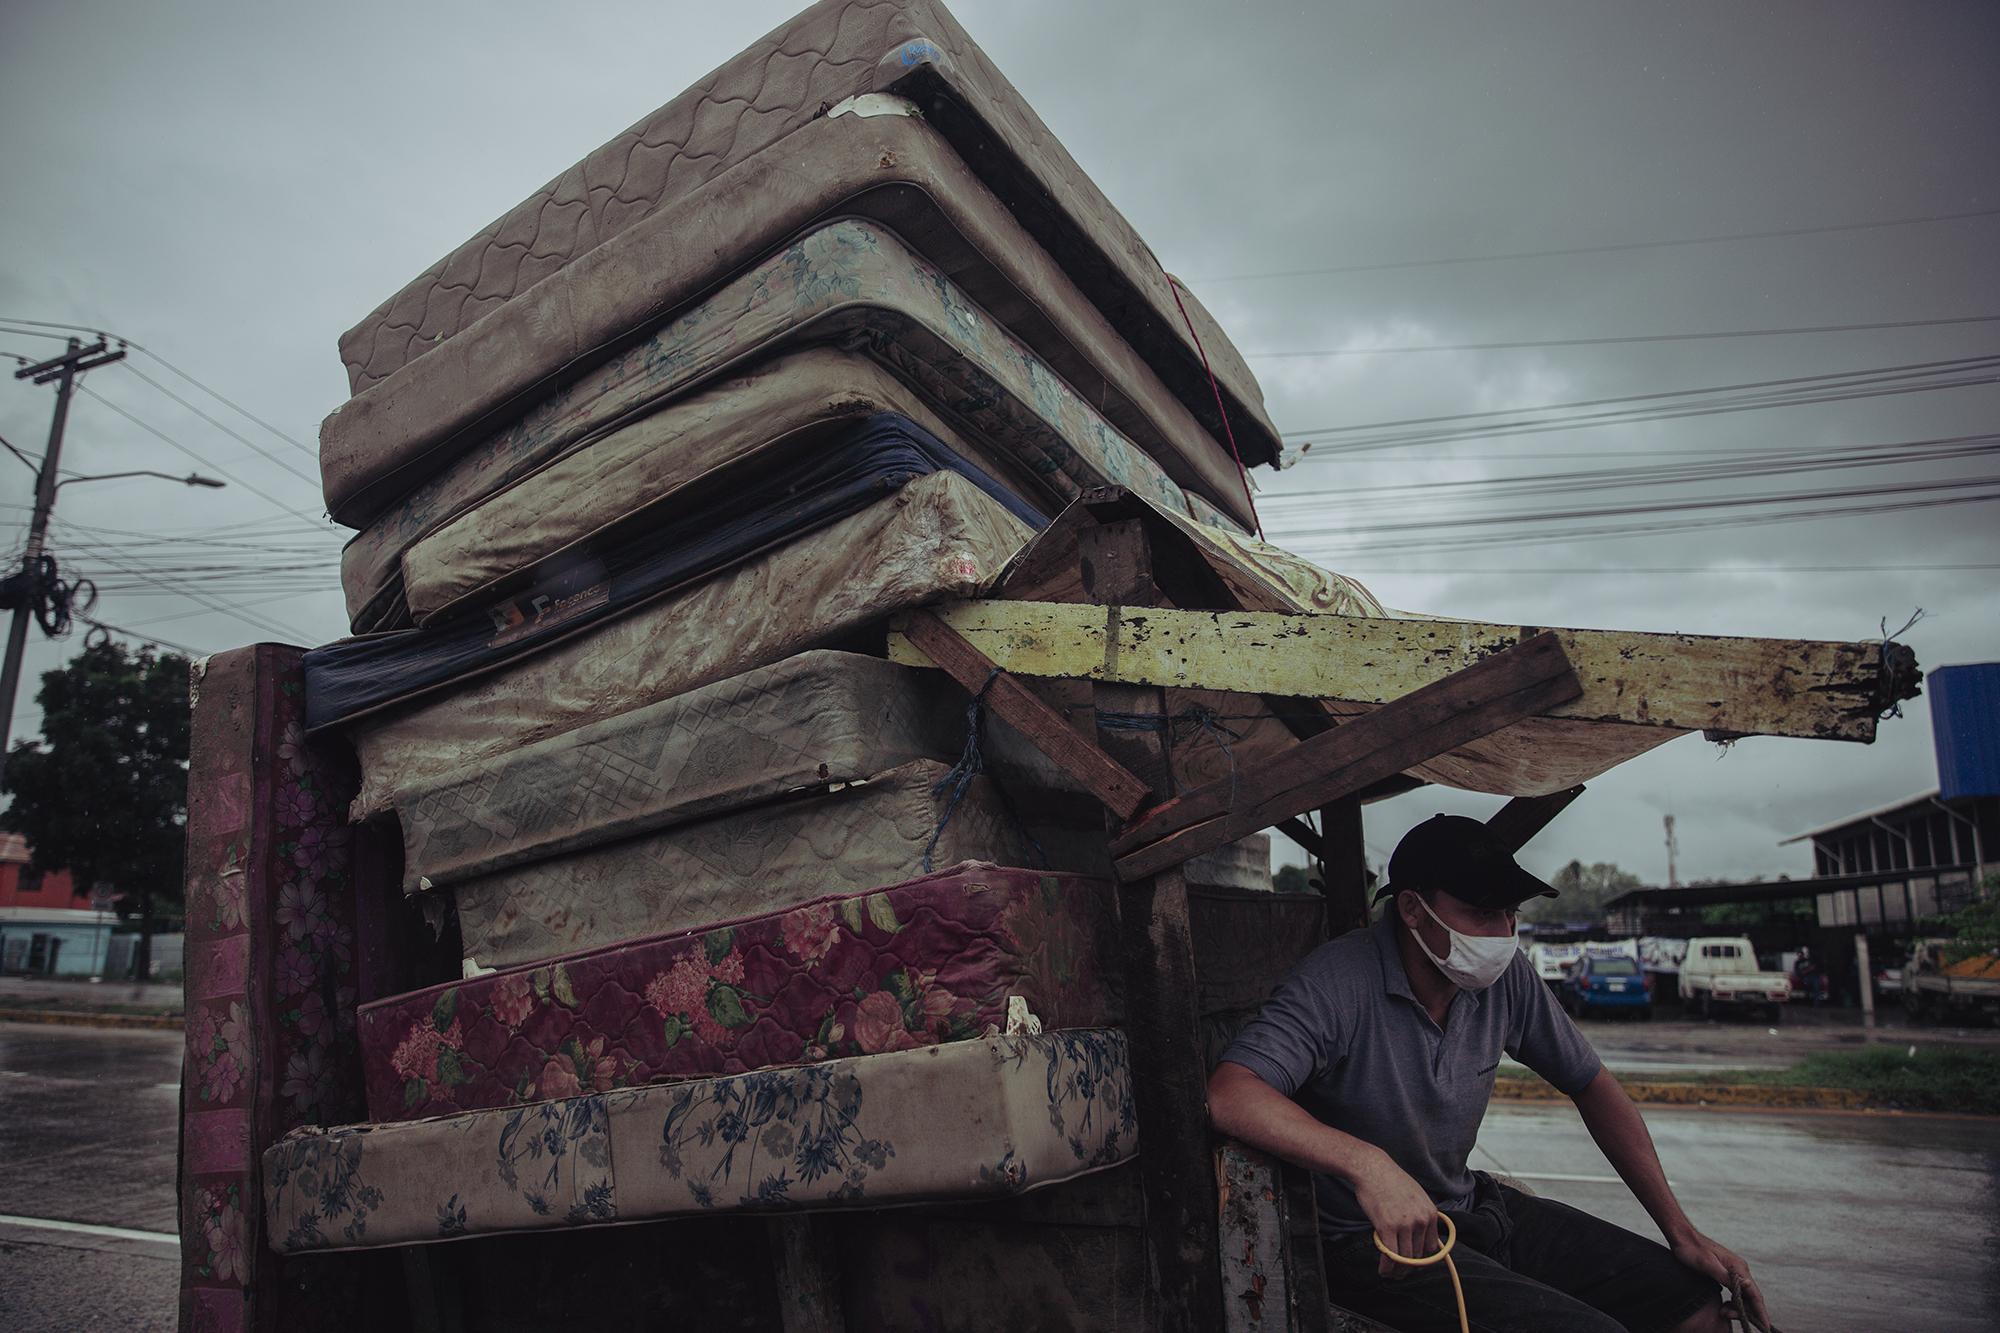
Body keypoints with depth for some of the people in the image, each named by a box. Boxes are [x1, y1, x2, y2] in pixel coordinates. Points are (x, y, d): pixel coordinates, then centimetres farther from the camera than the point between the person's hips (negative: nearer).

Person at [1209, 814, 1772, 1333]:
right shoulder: (1341, 982, -25)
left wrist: (1681, 1231, 5)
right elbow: (1228, 1094, -37)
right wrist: (1366, 1163, -48)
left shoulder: (1506, 978, -4)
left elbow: (1592, 1086, 9)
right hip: (1369, 1241, -7)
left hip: (1470, 1205, 7)